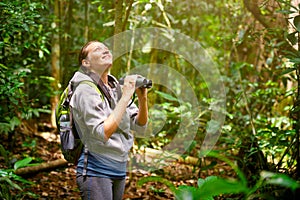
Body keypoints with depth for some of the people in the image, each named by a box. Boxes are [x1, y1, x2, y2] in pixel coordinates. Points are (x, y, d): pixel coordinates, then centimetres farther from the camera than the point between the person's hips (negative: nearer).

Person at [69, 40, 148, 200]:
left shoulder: (116, 88, 9)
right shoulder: (85, 90, -12)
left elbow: (140, 127, 7)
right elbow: (102, 134, -24)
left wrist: (142, 98, -9)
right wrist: (125, 98, -22)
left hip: (119, 171, 7)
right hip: (95, 171, -7)